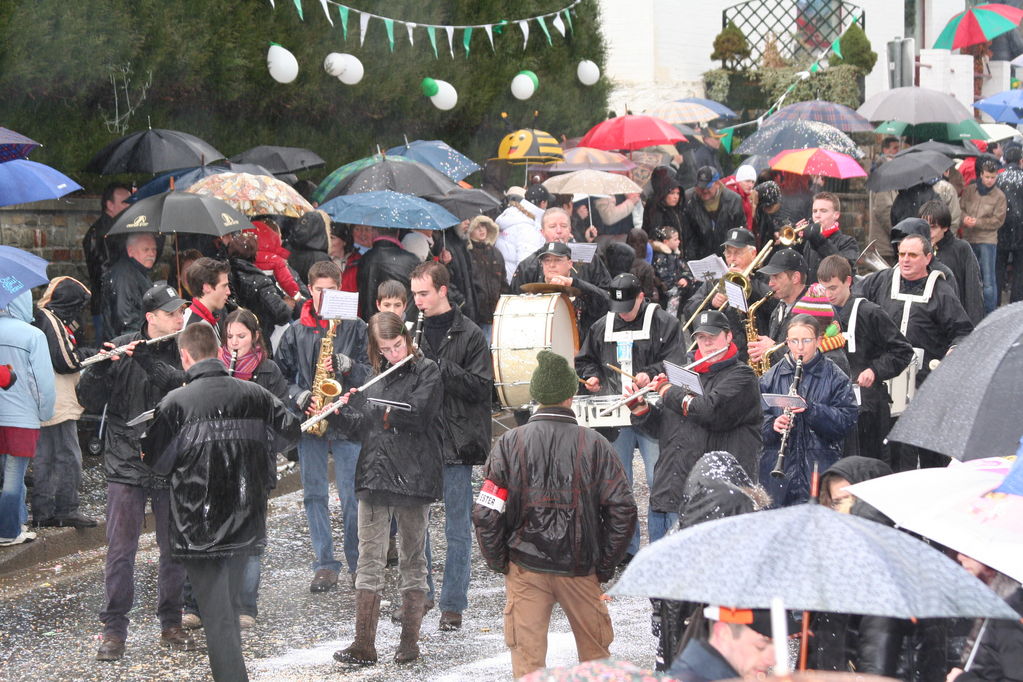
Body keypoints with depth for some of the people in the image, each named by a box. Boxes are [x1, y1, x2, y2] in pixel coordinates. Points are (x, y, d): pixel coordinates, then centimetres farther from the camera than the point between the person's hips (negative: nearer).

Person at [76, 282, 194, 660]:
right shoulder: (123, 349, -1)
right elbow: (89, 400, -3)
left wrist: (149, 360, -25)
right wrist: (100, 366, -22)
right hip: (127, 465, -2)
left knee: (175, 550, 8)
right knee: (120, 550, -2)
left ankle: (171, 625, 21)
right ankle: (114, 631, 5)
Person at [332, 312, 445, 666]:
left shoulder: (427, 371, -3)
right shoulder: (379, 376, 13)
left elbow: (416, 414, -18)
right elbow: (365, 427, 16)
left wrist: (370, 409, -12)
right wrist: (343, 413, -2)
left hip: (413, 477, -5)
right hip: (375, 477, 5)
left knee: (412, 561, 6)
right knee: (369, 560, 0)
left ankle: (410, 641, 12)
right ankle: (364, 645, 0)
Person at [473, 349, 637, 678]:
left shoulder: (510, 443, -5)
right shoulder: (594, 445, -5)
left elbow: (485, 513, -8)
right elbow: (622, 509, -8)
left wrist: (498, 561, 5)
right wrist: (605, 565, 2)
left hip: (525, 568, 0)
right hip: (580, 570, 0)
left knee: (527, 661, 5)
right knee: (595, 651, 16)